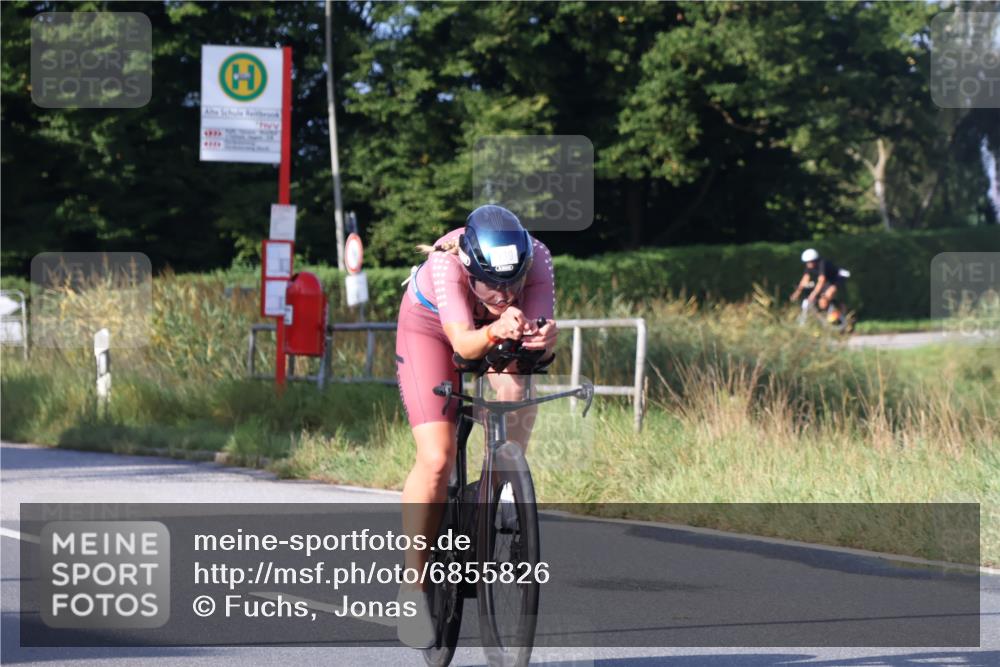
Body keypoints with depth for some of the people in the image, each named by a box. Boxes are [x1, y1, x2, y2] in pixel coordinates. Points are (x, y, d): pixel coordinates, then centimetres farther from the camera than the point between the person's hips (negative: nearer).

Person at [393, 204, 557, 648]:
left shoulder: (536, 258, -32)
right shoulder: (445, 262, -39)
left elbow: (541, 338, -39)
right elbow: (463, 343, -48)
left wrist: (543, 339, -62)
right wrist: (494, 332, -69)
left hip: (497, 338, 3)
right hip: (430, 330, -3)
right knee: (437, 459, -18)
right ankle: (413, 587, -7)